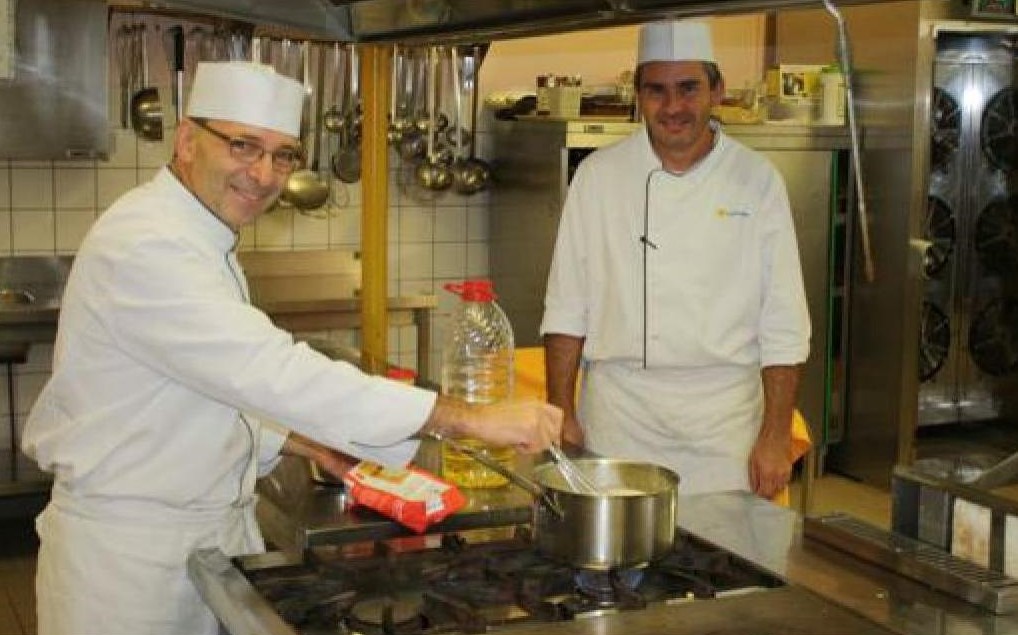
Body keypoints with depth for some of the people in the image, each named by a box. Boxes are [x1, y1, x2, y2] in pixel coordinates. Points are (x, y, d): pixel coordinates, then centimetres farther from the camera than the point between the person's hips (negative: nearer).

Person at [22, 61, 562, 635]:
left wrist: (305, 443, 5)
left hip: (219, 528, 9)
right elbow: (270, 372, -33)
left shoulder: (201, 243, 10)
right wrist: (471, 419, -34)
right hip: (130, 543, -9)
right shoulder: (144, 245, -23)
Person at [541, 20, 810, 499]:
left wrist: (776, 436, -4)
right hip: (618, 414, 0)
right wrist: (561, 415, 0)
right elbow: (566, 310, 4)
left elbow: (783, 329, -1)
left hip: (725, 423, 0)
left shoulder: (757, 181, -1)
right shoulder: (599, 176, 1)